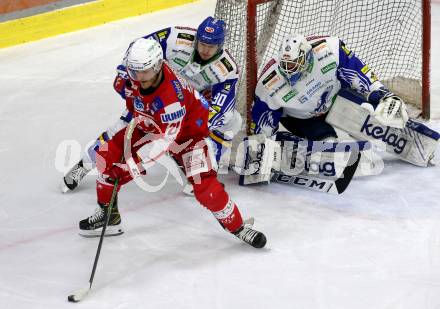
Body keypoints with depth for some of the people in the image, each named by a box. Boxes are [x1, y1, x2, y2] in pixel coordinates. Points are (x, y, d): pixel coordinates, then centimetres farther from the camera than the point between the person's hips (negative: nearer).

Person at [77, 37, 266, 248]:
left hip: (187, 131, -6)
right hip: (149, 126, 6)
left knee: (204, 186, -19)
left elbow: (164, 139, -40)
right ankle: (108, 216, 8)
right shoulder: (133, 77, -21)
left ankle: (237, 227, 4)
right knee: (108, 155, -8)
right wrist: (135, 115, 12)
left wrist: (132, 164, -40)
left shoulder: (173, 94, -42)